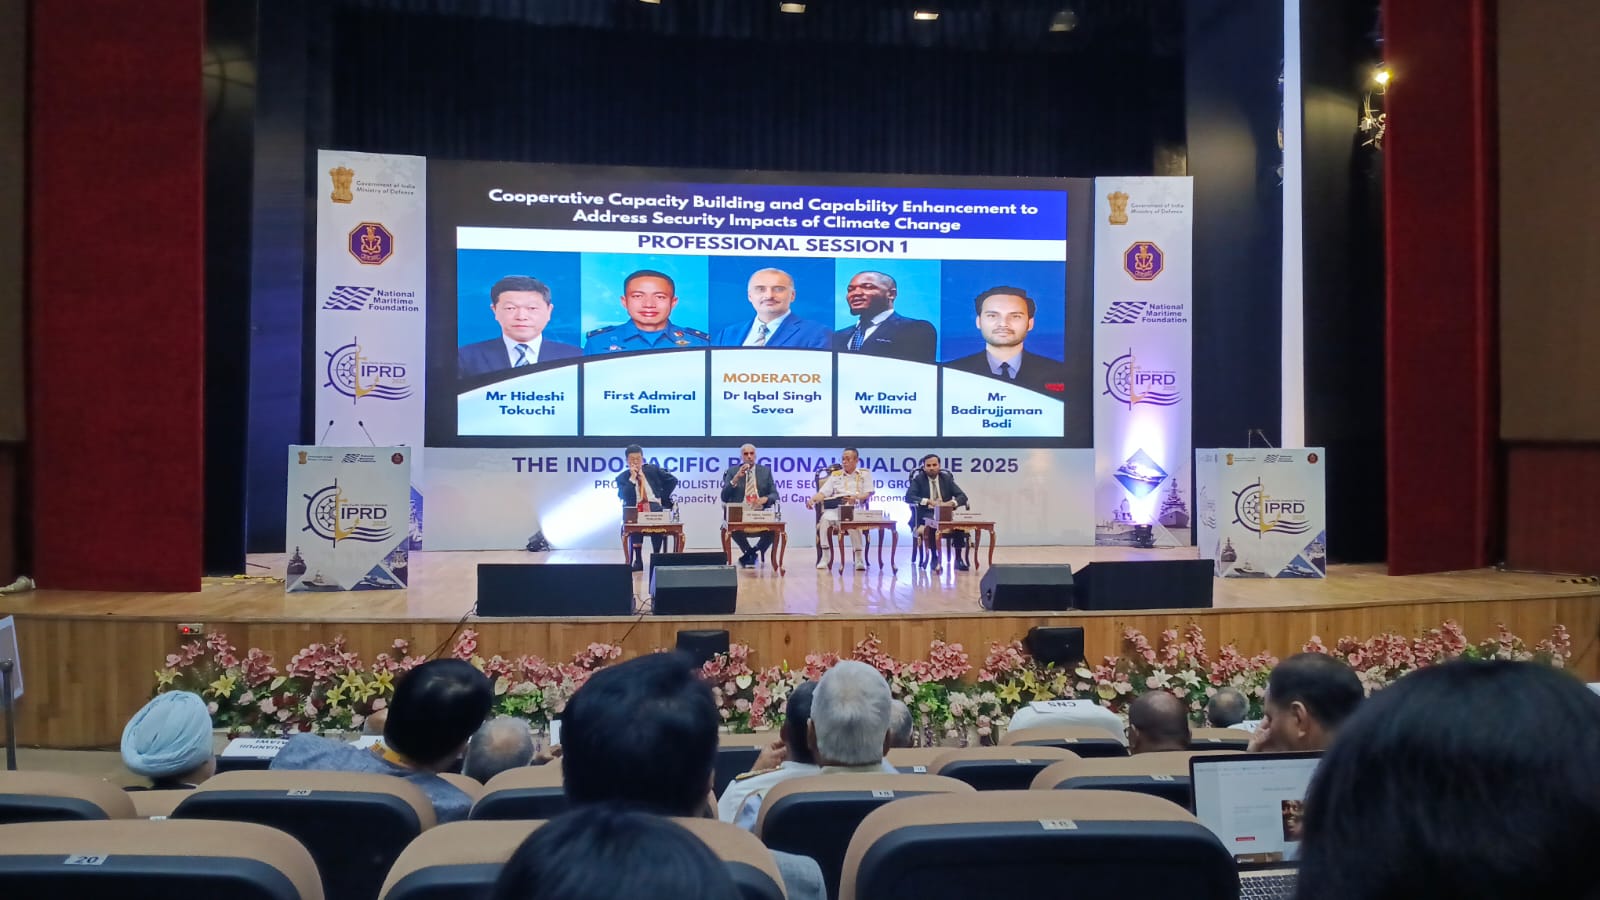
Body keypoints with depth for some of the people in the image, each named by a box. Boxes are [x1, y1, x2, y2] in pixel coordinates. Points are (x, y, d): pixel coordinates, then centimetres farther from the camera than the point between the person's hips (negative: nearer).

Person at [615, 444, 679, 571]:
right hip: (635, 508, 0)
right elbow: (623, 497, -8)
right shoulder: (622, 477, 8)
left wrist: (663, 497, 5)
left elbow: (672, 480, 14)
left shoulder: (653, 469, 13)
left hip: (654, 506, 0)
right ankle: (638, 560, -25)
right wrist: (632, 478, -9)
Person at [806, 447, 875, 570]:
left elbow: (868, 494, 5)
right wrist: (812, 500, -8)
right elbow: (823, 493, 14)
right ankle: (824, 557, -31)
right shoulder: (835, 475, 25)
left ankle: (859, 557, -34)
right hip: (835, 507, 2)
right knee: (825, 518, -33)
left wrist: (856, 497, -16)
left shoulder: (865, 474, 19)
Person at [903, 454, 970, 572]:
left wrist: (950, 503, -20)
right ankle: (934, 558, -27)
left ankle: (959, 558, -22)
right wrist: (929, 502, -24)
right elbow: (908, 497, -12)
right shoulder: (918, 479, 2)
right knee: (930, 523, -38)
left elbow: (962, 497, 2)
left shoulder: (947, 478, 9)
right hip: (926, 515, -2)